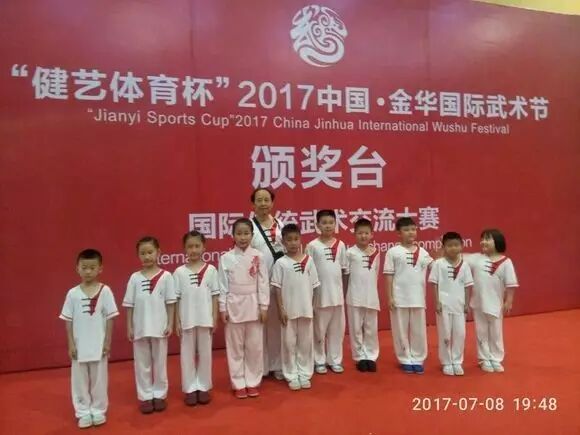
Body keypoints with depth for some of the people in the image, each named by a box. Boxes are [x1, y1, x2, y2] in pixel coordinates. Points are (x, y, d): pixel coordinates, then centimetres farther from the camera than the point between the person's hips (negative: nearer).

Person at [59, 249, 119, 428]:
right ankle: (83, 412, 25)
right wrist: (71, 344, -2)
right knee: (79, 379, 10)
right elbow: (68, 320, 1)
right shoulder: (73, 293, -3)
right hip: (79, 345, 2)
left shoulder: (105, 291, -8)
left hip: (98, 345, -1)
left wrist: (108, 341, -5)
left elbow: (110, 318, -4)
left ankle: (98, 411, 25)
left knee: (99, 378, 9)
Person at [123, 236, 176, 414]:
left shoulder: (165, 276, -6)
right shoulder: (135, 278, -1)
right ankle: (145, 396, 24)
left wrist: (170, 324, -4)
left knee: (160, 362, 11)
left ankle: (159, 395, 26)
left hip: (159, 327, -1)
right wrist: (129, 327, 1)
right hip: (140, 328, 1)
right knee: (142, 363, 11)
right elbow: (129, 304, 2)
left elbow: (170, 302, -2)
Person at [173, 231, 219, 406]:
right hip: (187, 320, 0)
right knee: (187, 354, 9)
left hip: (205, 319, 0)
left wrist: (214, 319, -2)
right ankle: (190, 388, 22)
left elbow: (214, 296, 1)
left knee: (205, 353, 10)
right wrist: (177, 321, -2)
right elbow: (176, 299, 0)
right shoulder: (179, 272, -3)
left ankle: (203, 387, 24)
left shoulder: (210, 270, -3)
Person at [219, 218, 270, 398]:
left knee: (254, 346, 8)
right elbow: (222, 285, -2)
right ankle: (239, 384, 21)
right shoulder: (226, 258, -4)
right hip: (234, 305, 0)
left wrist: (264, 306, -3)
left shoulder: (258, 256, -3)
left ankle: (252, 382, 23)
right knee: (235, 347, 8)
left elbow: (263, 282, -1)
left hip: (253, 305, 1)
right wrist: (223, 308, -4)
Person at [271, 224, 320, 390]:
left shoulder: (308, 260, 0)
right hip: (288, 310, -2)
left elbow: (313, 286, 5)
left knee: (306, 342, 11)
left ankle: (305, 374, 25)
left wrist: (311, 306, 4)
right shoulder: (281, 263, -6)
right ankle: (292, 376, 20)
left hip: (306, 309, 2)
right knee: (289, 343, 8)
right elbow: (277, 288, -5)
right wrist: (280, 309, -8)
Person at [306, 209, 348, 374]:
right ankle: (319, 361, 22)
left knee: (337, 329, 12)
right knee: (319, 329, 8)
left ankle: (335, 360, 26)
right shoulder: (312, 246, -7)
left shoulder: (340, 245, 3)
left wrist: (345, 291, 7)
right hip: (320, 294, -3)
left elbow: (344, 269, 8)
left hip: (337, 294, 3)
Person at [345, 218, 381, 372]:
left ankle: (371, 356, 23)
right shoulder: (350, 252, -5)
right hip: (354, 297, -2)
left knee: (371, 329, 10)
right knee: (356, 328, 6)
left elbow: (376, 274, 13)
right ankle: (360, 357, 19)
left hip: (371, 296, 3)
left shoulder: (375, 253, 5)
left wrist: (371, 290, 8)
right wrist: (344, 293, -3)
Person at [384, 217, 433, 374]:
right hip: (399, 298, -2)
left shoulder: (423, 252, 5)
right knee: (401, 330, 7)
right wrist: (389, 297, -7)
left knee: (418, 330, 10)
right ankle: (405, 360, 21)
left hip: (418, 298, 3)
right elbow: (389, 275, -3)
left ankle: (418, 359, 24)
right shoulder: (393, 252, -4)